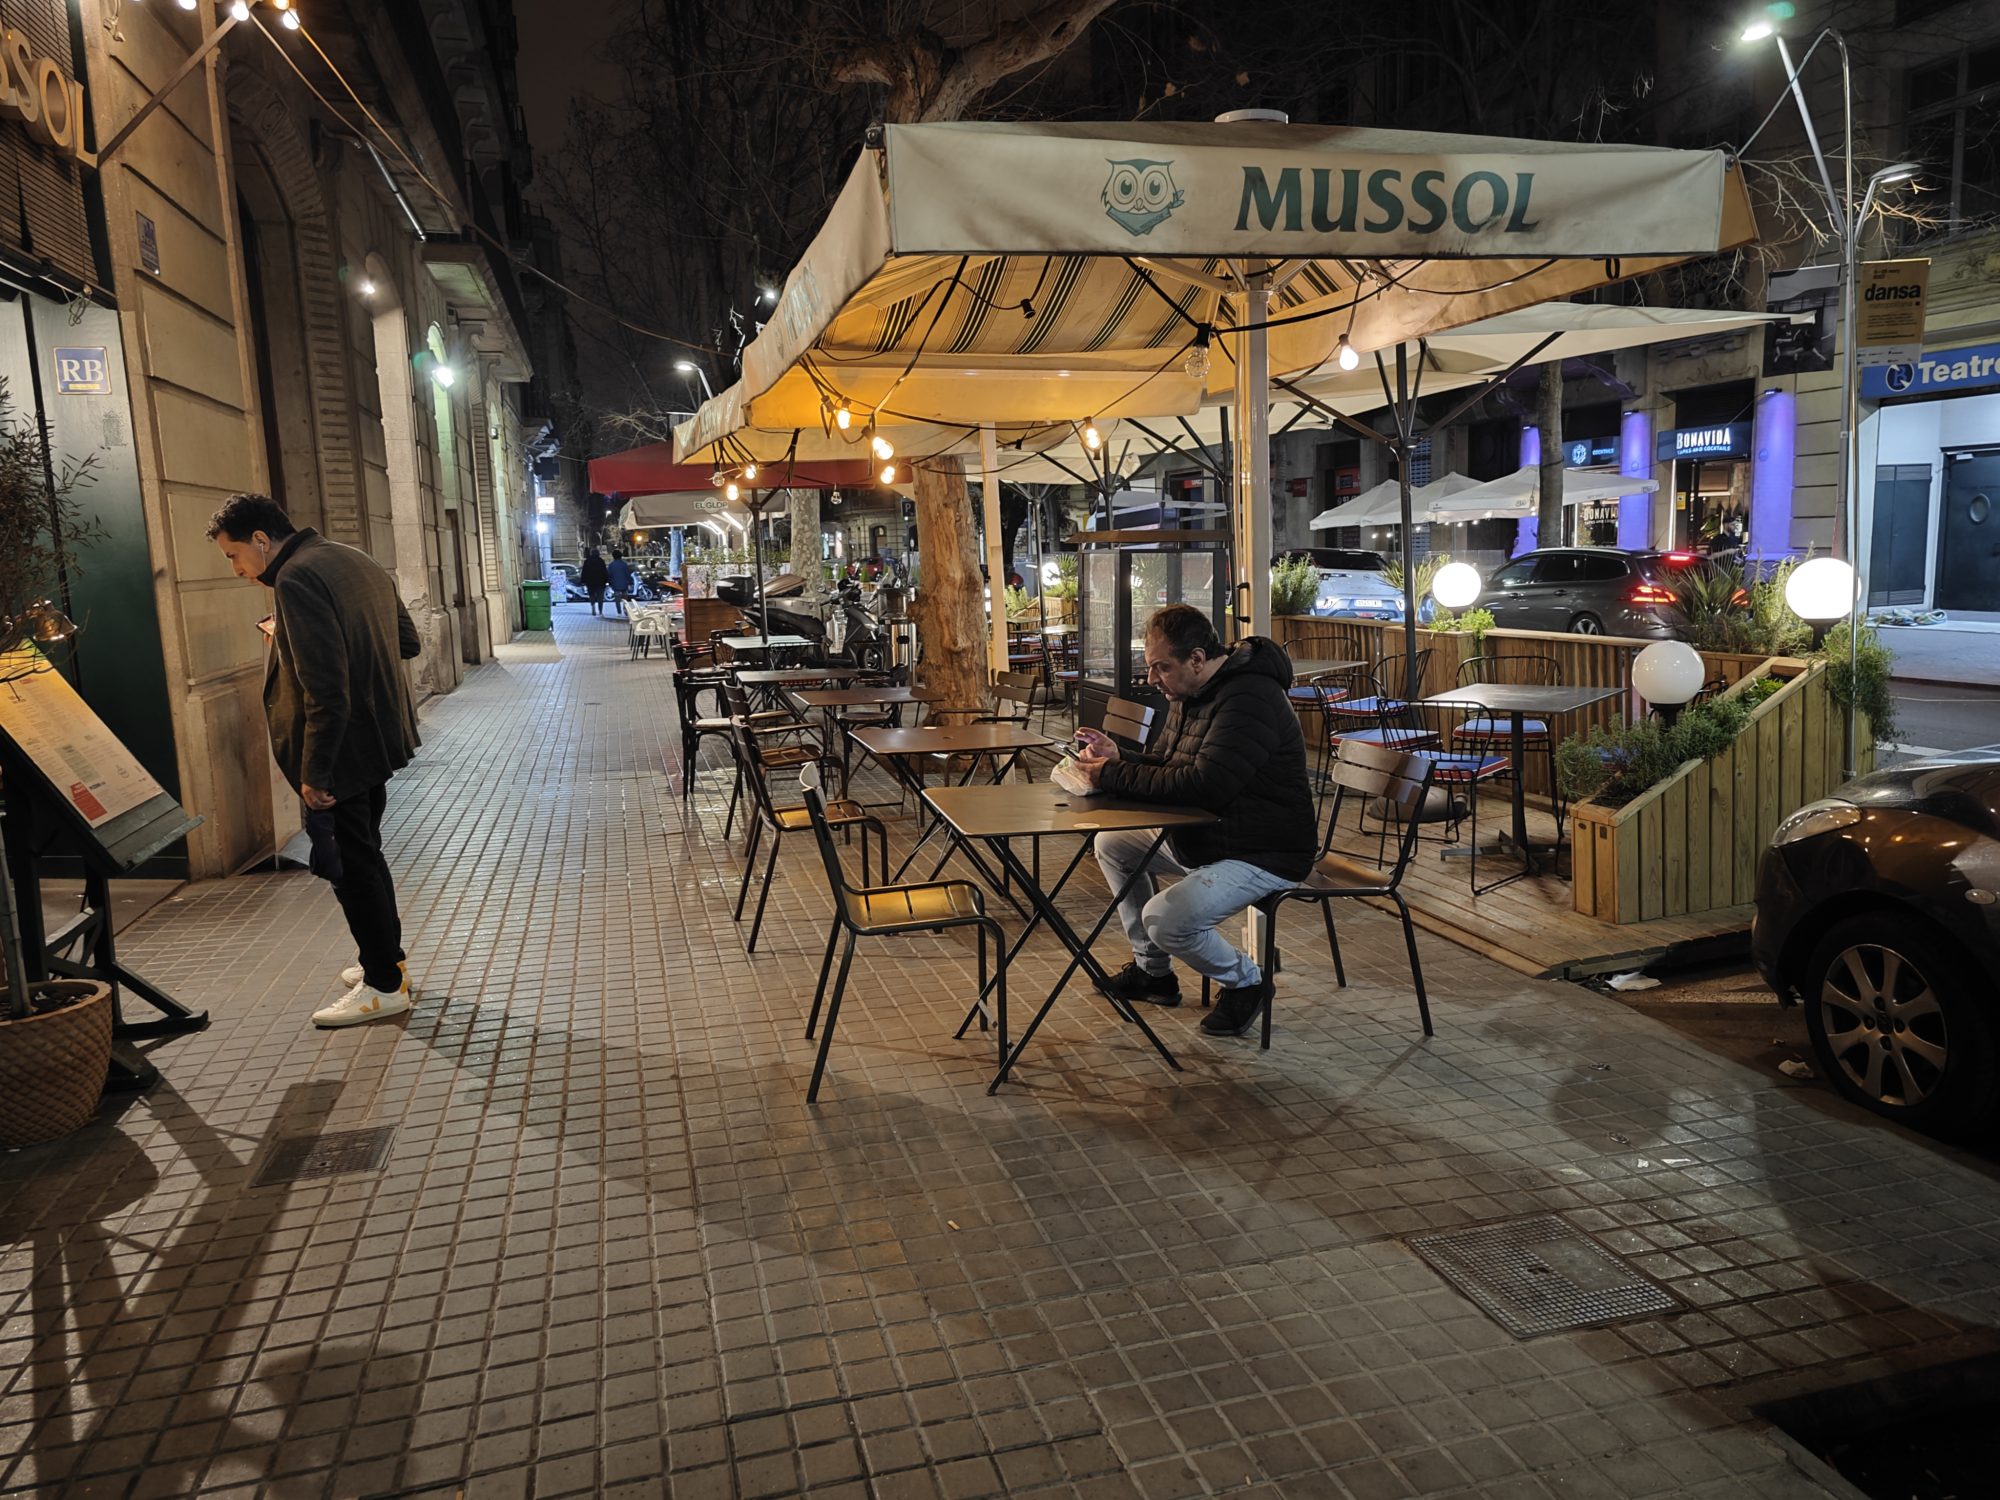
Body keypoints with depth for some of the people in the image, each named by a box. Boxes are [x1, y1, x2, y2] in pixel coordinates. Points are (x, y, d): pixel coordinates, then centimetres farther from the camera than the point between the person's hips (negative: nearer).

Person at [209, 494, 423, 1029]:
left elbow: (325, 687, -25)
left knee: (347, 863, 2)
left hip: (341, 748, -10)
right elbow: (408, 642, 15)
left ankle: (384, 985, 11)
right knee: (364, 854, 21)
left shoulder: (295, 579, -19)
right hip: (379, 738, 10)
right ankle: (388, 960, 33)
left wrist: (315, 772, -21)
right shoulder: (358, 561, 9)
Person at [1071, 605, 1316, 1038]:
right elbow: (1161, 764, 14)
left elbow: (1203, 786, -34)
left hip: (1262, 854, -10)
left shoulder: (1248, 698, -26)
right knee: (1112, 845, 12)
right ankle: (1152, 970, 22)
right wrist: (1118, 758, -8)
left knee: (1167, 919, -26)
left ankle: (1246, 981, 4)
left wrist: (1114, 776, -27)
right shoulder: (1189, 694, 7)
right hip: (1200, 837, 10)